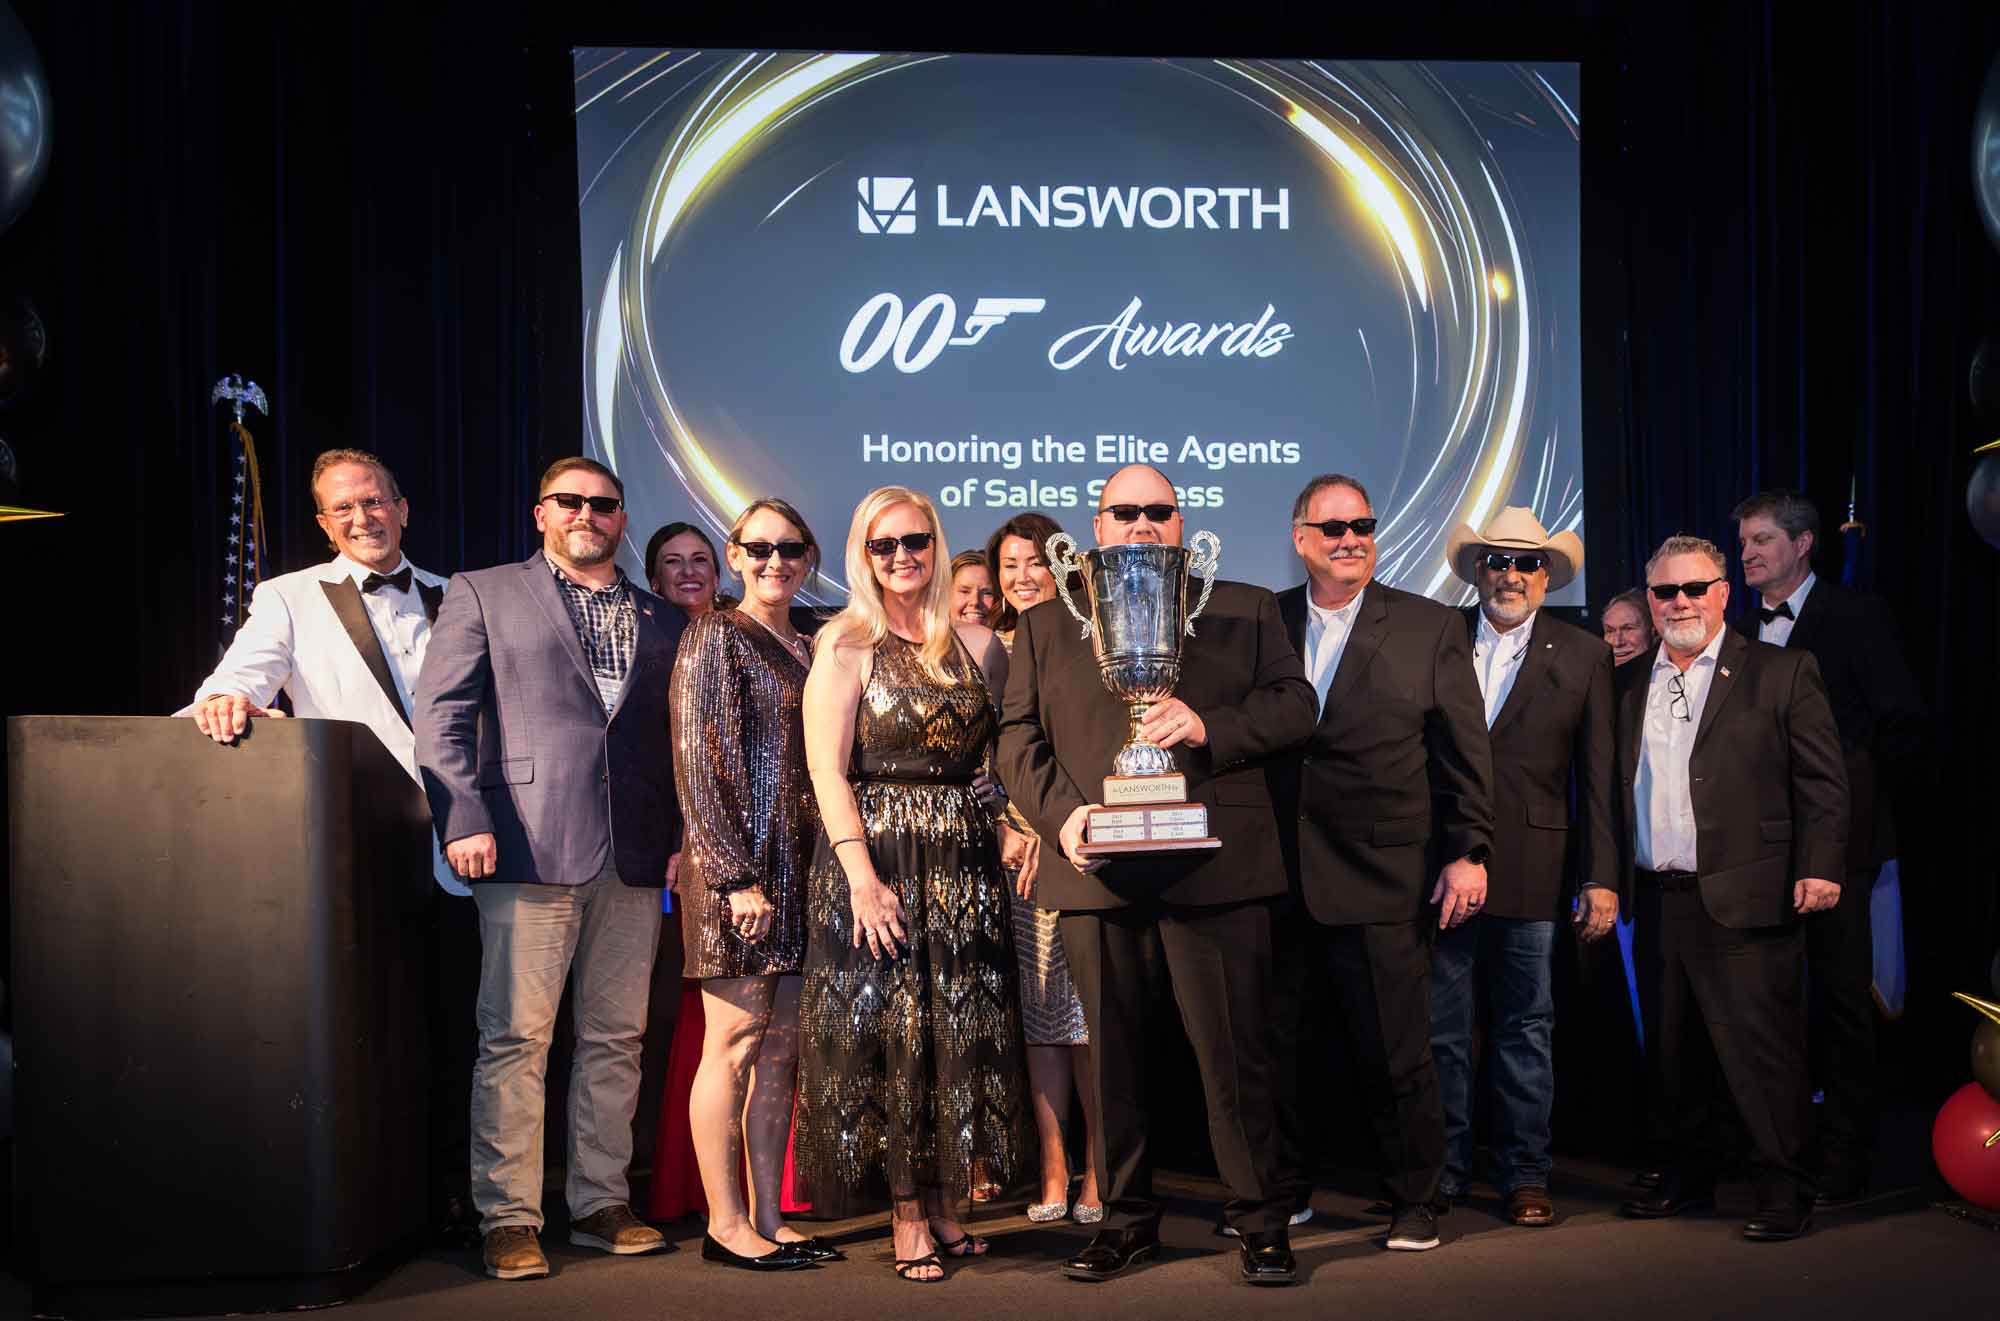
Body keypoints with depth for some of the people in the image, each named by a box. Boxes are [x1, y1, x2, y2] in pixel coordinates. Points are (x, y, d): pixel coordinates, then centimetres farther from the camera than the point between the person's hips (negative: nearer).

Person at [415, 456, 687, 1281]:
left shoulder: (664, 622, 17)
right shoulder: (483, 595, 8)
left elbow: (679, 740, 16)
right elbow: (442, 716, 1)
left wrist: (680, 836, 4)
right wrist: (464, 820, -9)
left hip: (634, 859, 4)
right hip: (529, 847, -4)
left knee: (616, 1038, 8)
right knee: (515, 1038, -4)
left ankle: (600, 1204, 18)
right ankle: (509, 1220, 3)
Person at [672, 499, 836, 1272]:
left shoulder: (808, 649, 17)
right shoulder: (714, 638, -4)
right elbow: (699, 763, -11)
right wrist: (737, 876, -16)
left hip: (798, 865, 7)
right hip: (739, 866, -7)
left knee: (781, 1047, 8)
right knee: (734, 1044, -3)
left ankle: (768, 1218, 14)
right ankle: (726, 1223, 5)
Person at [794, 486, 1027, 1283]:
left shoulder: (978, 645, 10)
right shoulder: (845, 647, -2)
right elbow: (827, 771, -10)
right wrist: (862, 877, -18)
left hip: (962, 859, 4)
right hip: (875, 855, -4)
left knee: (962, 1031, 7)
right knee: (886, 1031, 0)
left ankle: (946, 1204, 19)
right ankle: (907, 1217, 9)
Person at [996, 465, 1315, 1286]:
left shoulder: (1246, 611, 13)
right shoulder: (1045, 627, 15)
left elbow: (1293, 703, 4)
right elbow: (1019, 739, 9)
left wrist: (1209, 724, -13)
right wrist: (1060, 812, -9)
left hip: (1214, 869, -1)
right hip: (1098, 872, 2)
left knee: (1233, 1050, 2)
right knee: (1112, 1054, 8)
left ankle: (1259, 1219, 15)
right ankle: (1127, 1216, 21)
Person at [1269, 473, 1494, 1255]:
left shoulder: (1431, 628, 2)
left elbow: (1465, 751, 1)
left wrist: (1468, 852, -5)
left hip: (1383, 882, -2)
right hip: (1274, 876, 2)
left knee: (1396, 1055, 3)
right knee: (1270, 1042, 10)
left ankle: (1415, 1203, 19)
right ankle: (1283, 1191, 27)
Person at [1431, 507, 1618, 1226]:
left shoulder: (1582, 658, 7)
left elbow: (1598, 779, 4)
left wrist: (1601, 877, -2)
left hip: (1532, 871, 0)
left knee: (1525, 1027, 7)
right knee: (1441, 1027, 6)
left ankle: (1525, 1173, 18)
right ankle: (1444, 1170, 18)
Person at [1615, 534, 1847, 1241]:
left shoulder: (1782, 672, 2)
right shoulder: (1629, 684, 14)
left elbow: (1822, 781, -2)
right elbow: (1612, 786, 14)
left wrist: (1819, 867, -11)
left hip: (1745, 902, -5)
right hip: (1656, 904, 5)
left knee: (1763, 1051, -4)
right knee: (1672, 1054, 13)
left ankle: (1783, 1194, 7)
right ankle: (1688, 1176, 27)